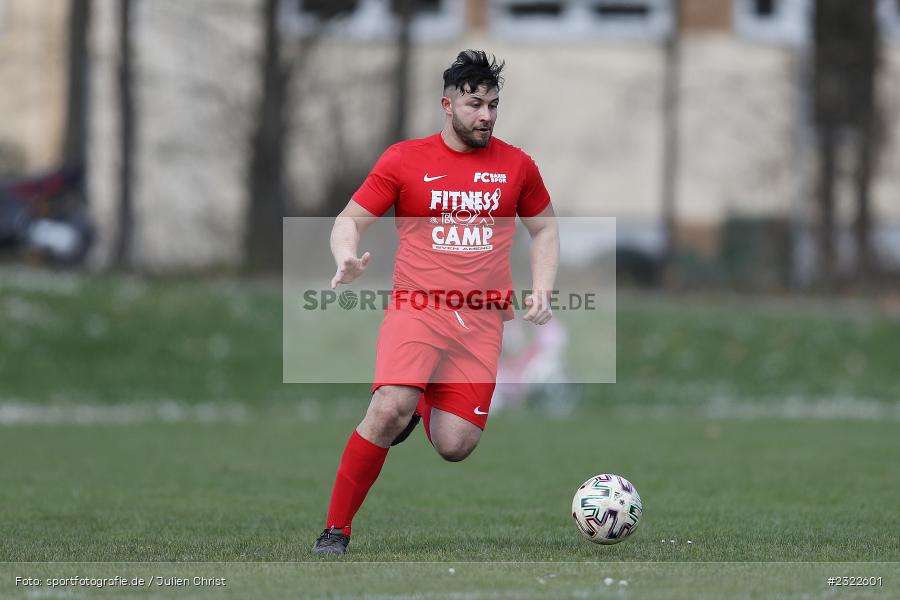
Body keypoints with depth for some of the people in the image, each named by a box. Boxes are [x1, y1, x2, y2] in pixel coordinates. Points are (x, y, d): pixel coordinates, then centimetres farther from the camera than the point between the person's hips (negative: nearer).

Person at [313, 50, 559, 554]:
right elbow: (350, 220, 5)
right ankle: (336, 531, -15)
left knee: (455, 448, -7)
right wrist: (348, 260, -17)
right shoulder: (405, 159, 1)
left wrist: (542, 290, 6)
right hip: (417, 308, -3)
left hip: (482, 320, 3)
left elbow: (544, 229, 22)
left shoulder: (517, 166, 8)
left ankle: (422, 404, 30)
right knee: (390, 410, -28)